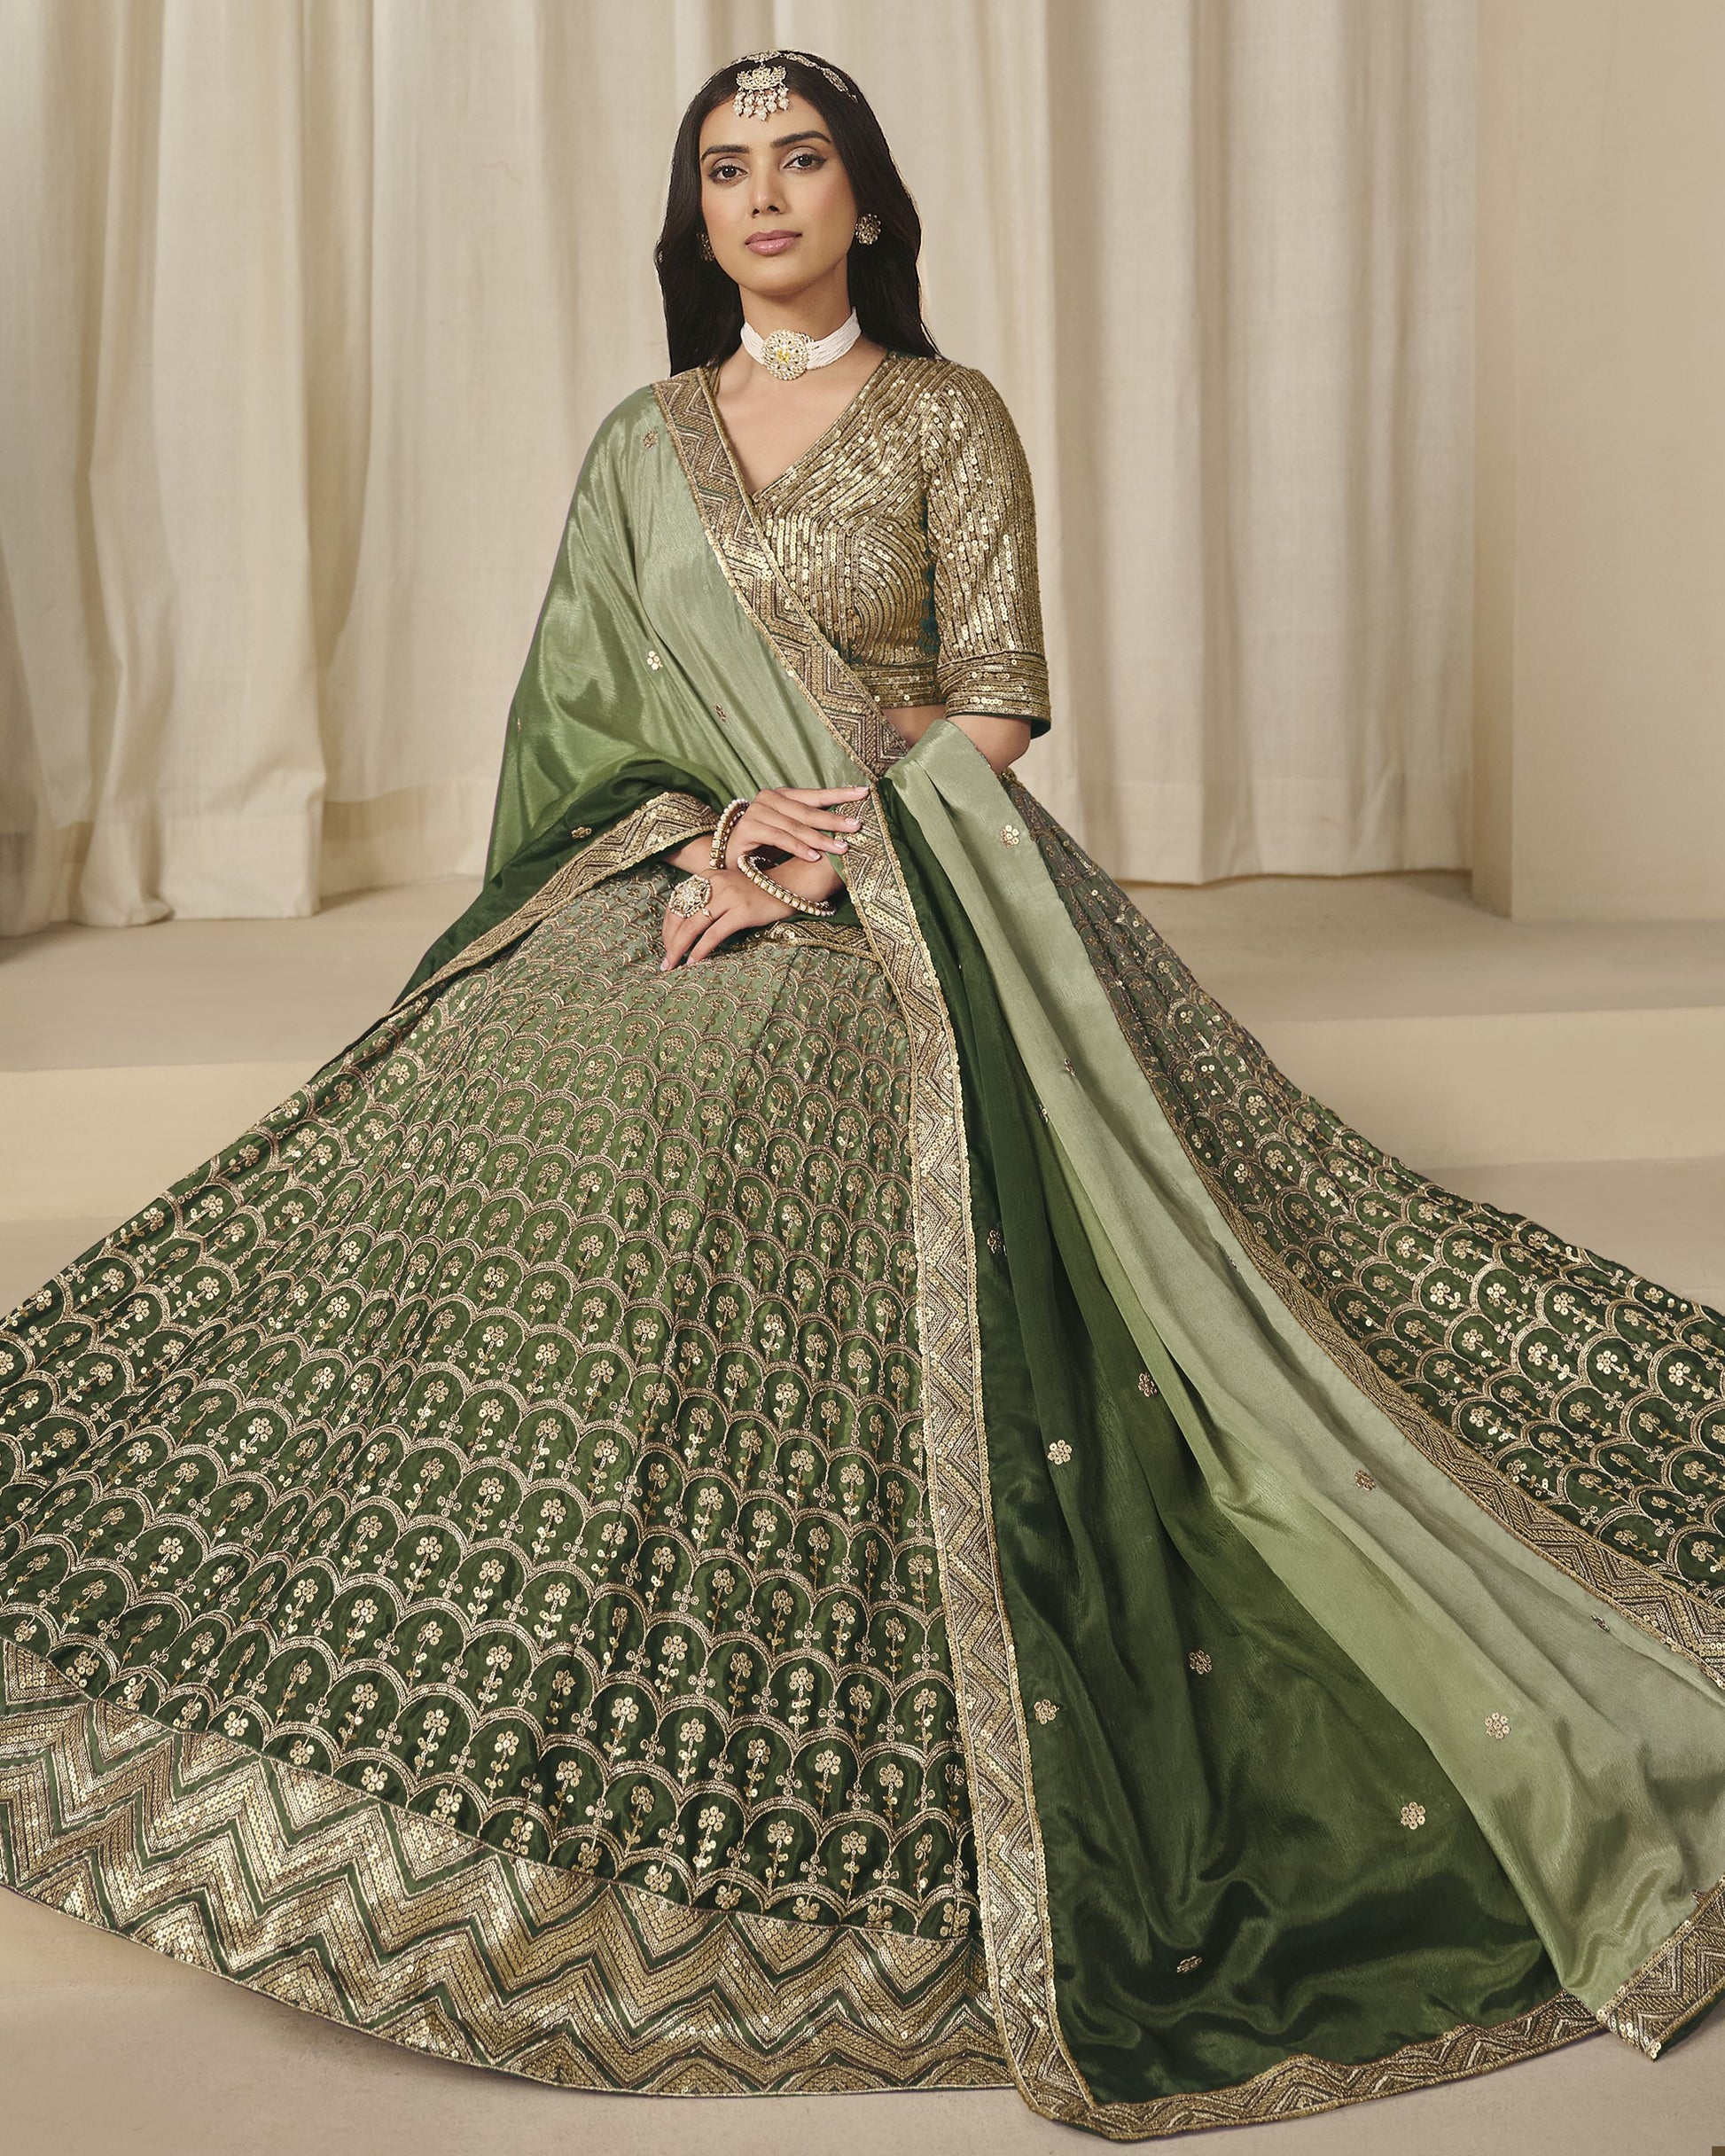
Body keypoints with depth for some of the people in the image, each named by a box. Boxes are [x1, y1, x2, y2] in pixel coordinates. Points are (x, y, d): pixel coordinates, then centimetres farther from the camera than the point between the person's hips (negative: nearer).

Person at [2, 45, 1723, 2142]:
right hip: (673, 881, 4)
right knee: (508, 1198, -18)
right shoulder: (645, 440, 16)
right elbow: (589, 701, 12)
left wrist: (813, 864, -14)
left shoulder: (948, 419, 5)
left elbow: (995, 707, -1)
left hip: (907, 908, -4)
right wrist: (717, 825, -7)